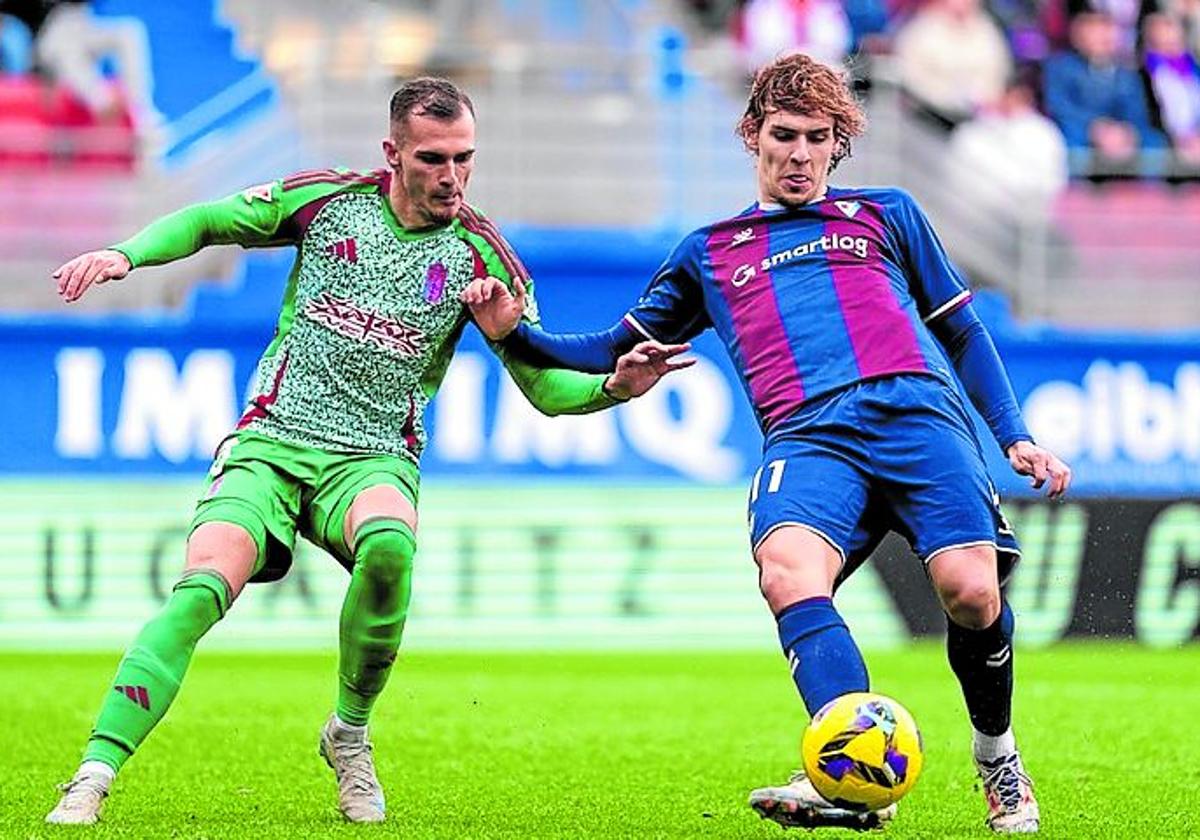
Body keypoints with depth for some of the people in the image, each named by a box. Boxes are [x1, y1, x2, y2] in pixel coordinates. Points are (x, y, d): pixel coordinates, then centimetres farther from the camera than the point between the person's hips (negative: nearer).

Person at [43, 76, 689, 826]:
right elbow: (207, 222, 14)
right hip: (270, 443, 0)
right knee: (204, 587, -25)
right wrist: (127, 254, -3)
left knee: (389, 546, -35)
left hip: (373, 458, 0)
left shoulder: (480, 254, 0)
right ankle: (93, 779, -27)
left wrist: (614, 386, -17)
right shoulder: (328, 200, 2)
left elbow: (546, 385, 2)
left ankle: (349, 735, -11)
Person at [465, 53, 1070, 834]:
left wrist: (1016, 435, 16)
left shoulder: (886, 213, 25)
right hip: (808, 437, 1)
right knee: (787, 569, -34)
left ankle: (997, 754, 6)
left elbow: (963, 330, 27)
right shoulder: (710, 252, 28)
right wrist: (516, 336, 13)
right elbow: (617, 353, 30)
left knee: (970, 589, -24)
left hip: (916, 409, -1)